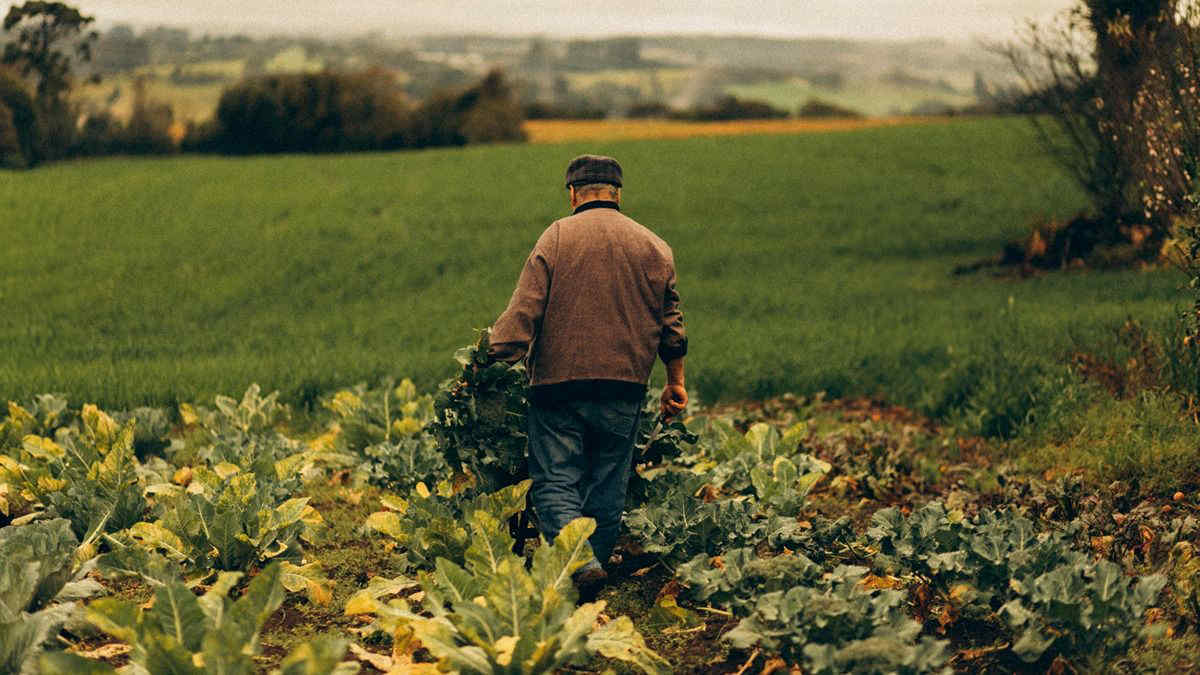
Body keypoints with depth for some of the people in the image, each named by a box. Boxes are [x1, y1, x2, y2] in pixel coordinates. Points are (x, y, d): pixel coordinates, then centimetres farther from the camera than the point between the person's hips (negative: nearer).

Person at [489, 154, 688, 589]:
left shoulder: (556, 238, -1)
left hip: (559, 380, -3)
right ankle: (596, 558, 18)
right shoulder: (654, 248, 9)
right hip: (624, 388, 3)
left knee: (555, 481, 0)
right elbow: (671, 324, 14)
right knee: (607, 487, 13)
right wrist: (675, 382, 24)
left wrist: (491, 363, -6)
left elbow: (523, 310, -9)